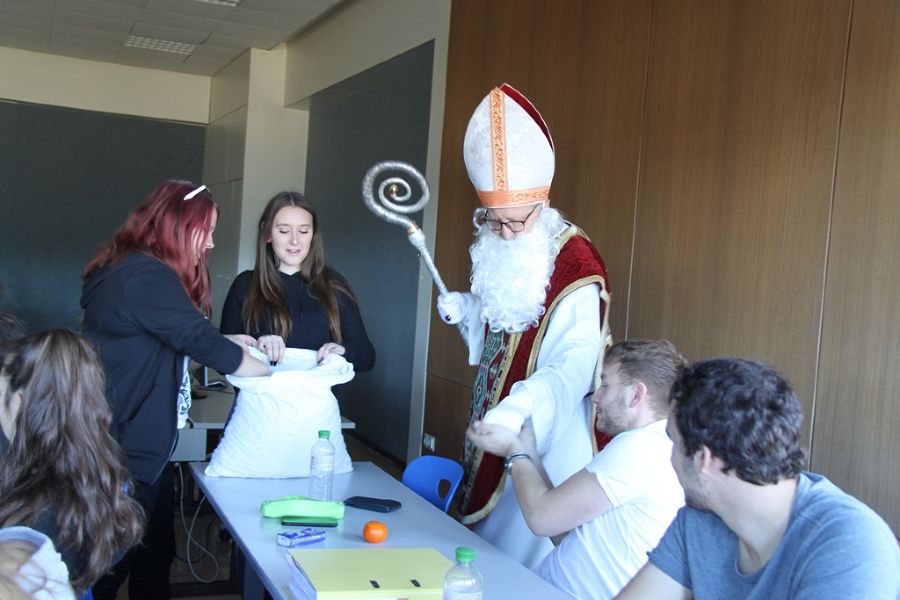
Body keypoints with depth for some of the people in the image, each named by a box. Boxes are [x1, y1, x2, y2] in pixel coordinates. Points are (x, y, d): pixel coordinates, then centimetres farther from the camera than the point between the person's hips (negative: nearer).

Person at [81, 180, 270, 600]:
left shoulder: (136, 268, 13)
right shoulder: (147, 278, -21)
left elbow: (176, 338, 21)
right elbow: (202, 344, -20)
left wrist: (225, 344, 7)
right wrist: (275, 372, -8)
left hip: (142, 446, 10)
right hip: (126, 450, -10)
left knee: (156, 553, 16)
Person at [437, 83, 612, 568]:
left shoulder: (573, 263, -20)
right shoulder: (497, 253, 7)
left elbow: (577, 361, -29)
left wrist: (519, 406, -42)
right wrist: (466, 312, 1)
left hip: (545, 437, -8)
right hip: (492, 426, 8)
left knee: (527, 546, 0)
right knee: (486, 531, 17)